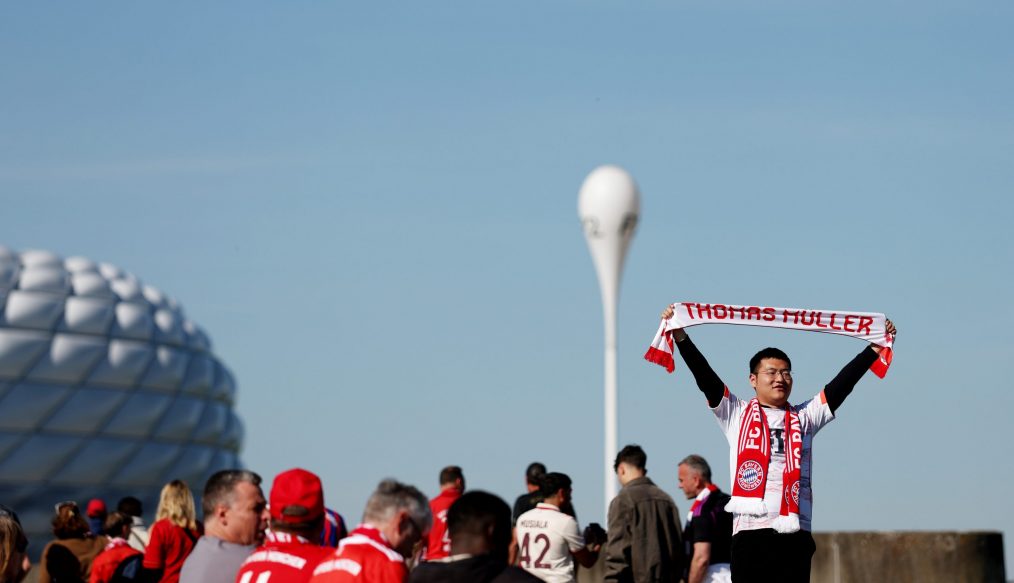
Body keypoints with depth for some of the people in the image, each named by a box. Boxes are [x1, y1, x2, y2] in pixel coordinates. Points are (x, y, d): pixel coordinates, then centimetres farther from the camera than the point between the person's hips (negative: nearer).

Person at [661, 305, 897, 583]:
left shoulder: (804, 418, 18)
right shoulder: (737, 414, 12)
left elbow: (842, 384, 12)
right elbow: (704, 377, 2)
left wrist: (875, 349, 5)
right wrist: (680, 336, -8)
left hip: (795, 532, 2)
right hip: (750, 531, -2)